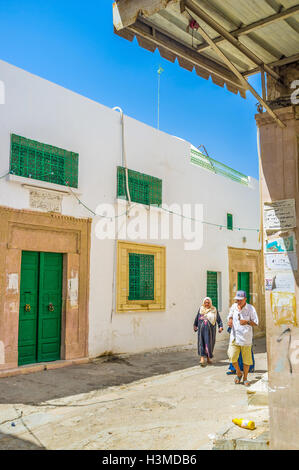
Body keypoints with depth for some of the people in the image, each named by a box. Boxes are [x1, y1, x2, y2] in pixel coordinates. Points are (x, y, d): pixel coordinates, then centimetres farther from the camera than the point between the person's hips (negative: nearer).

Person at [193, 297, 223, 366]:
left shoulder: (214, 310, 5)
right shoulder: (200, 309, 9)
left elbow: (219, 319, 5)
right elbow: (197, 318, 19)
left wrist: (220, 326, -6)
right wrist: (195, 325, 25)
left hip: (210, 329, 0)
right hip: (201, 329, 1)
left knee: (210, 343, 3)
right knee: (201, 343, -5)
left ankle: (208, 358, 19)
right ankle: (202, 359, -7)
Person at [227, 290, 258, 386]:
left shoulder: (251, 308, -7)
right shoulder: (233, 307, 3)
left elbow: (256, 323, -5)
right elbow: (230, 316, 22)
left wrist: (247, 322, -24)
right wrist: (230, 320, -1)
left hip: (246, 338, -2)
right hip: (235, 337, 2)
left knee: (246, 360, 6)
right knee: (232, 357, -6)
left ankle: (245, 378, 27)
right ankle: (238, 373, 21)